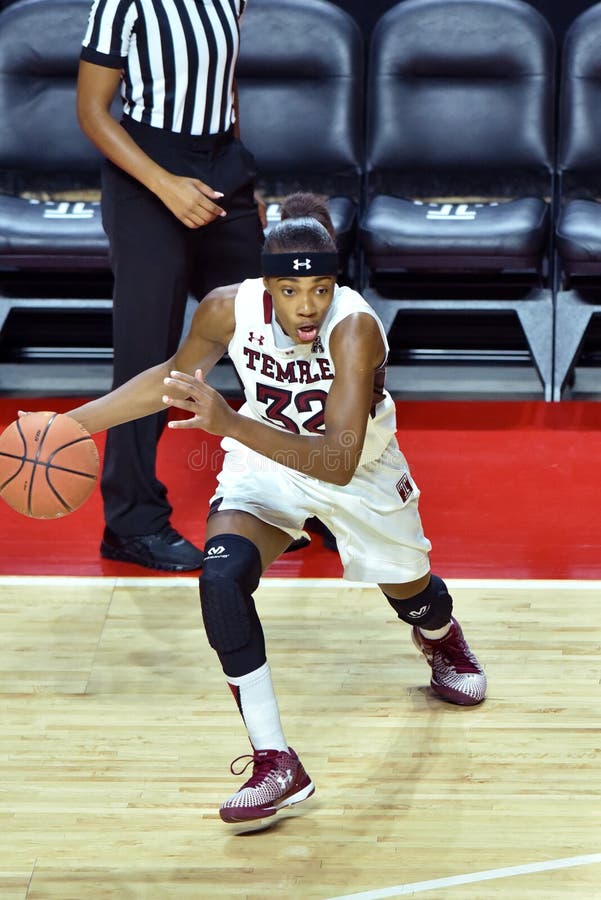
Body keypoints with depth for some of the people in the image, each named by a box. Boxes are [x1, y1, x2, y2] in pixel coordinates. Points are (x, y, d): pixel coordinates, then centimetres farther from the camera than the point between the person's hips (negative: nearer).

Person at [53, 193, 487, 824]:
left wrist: (231, 424, -58)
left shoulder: (355, 328, -38)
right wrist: (73, 423, -11)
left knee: (409, 591, 22)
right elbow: (174, 376, -4)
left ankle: (441, 637, 64)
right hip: (266, 459, 2)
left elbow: (339, 462, -47)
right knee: (220, 573, -27)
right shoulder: (229, 308, -26)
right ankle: (276, 763, -20)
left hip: (361, 471, -1)